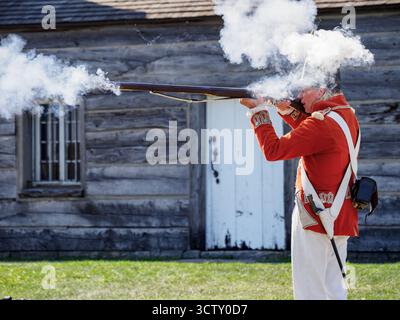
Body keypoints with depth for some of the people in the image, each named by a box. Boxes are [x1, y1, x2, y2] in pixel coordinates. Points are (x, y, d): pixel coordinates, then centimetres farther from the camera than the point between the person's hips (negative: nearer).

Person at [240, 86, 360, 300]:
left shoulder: (321, 123, -19)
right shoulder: (347, 114, 7)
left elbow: (273, 150, -17)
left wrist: (258, 112, -8)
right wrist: (287, 111, 9)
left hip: (317, 214, -9)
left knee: (309, 290, -5)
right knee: (333, 288, 14)